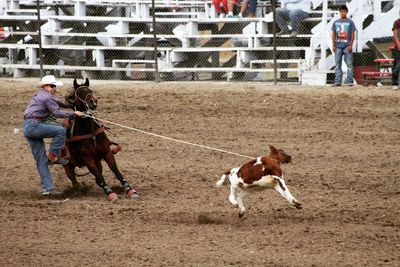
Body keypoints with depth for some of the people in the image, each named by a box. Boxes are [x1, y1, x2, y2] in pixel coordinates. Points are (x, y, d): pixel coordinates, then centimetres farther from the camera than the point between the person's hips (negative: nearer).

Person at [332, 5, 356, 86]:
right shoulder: (336, 22, 11)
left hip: (347, 46, -3)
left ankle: (349, 80, -4)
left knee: (349, 64, -5)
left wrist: (351, 45, -8)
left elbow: (352, 34, -1)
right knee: (337, 64, 4)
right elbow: (333, 34, 12)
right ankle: (338, 81, 7)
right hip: (338, 46, 3)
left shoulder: (350, 22, 2)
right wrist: (333, 45, 5)